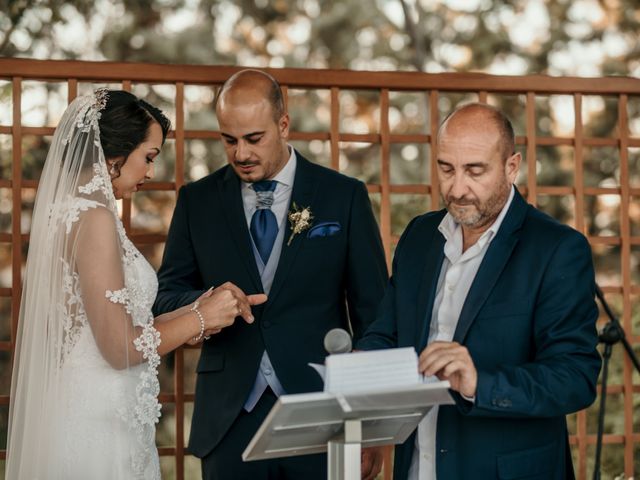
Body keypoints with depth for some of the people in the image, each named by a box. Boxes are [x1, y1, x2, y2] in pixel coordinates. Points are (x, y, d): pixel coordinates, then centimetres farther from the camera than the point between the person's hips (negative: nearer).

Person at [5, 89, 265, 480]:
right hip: (98, 423, -9)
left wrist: (196, 310, 10)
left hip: (79, 413, 9)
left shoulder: (68, 210, 10)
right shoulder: (94, 218, -17)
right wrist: (200, 318, -7)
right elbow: (120, 348, -19)